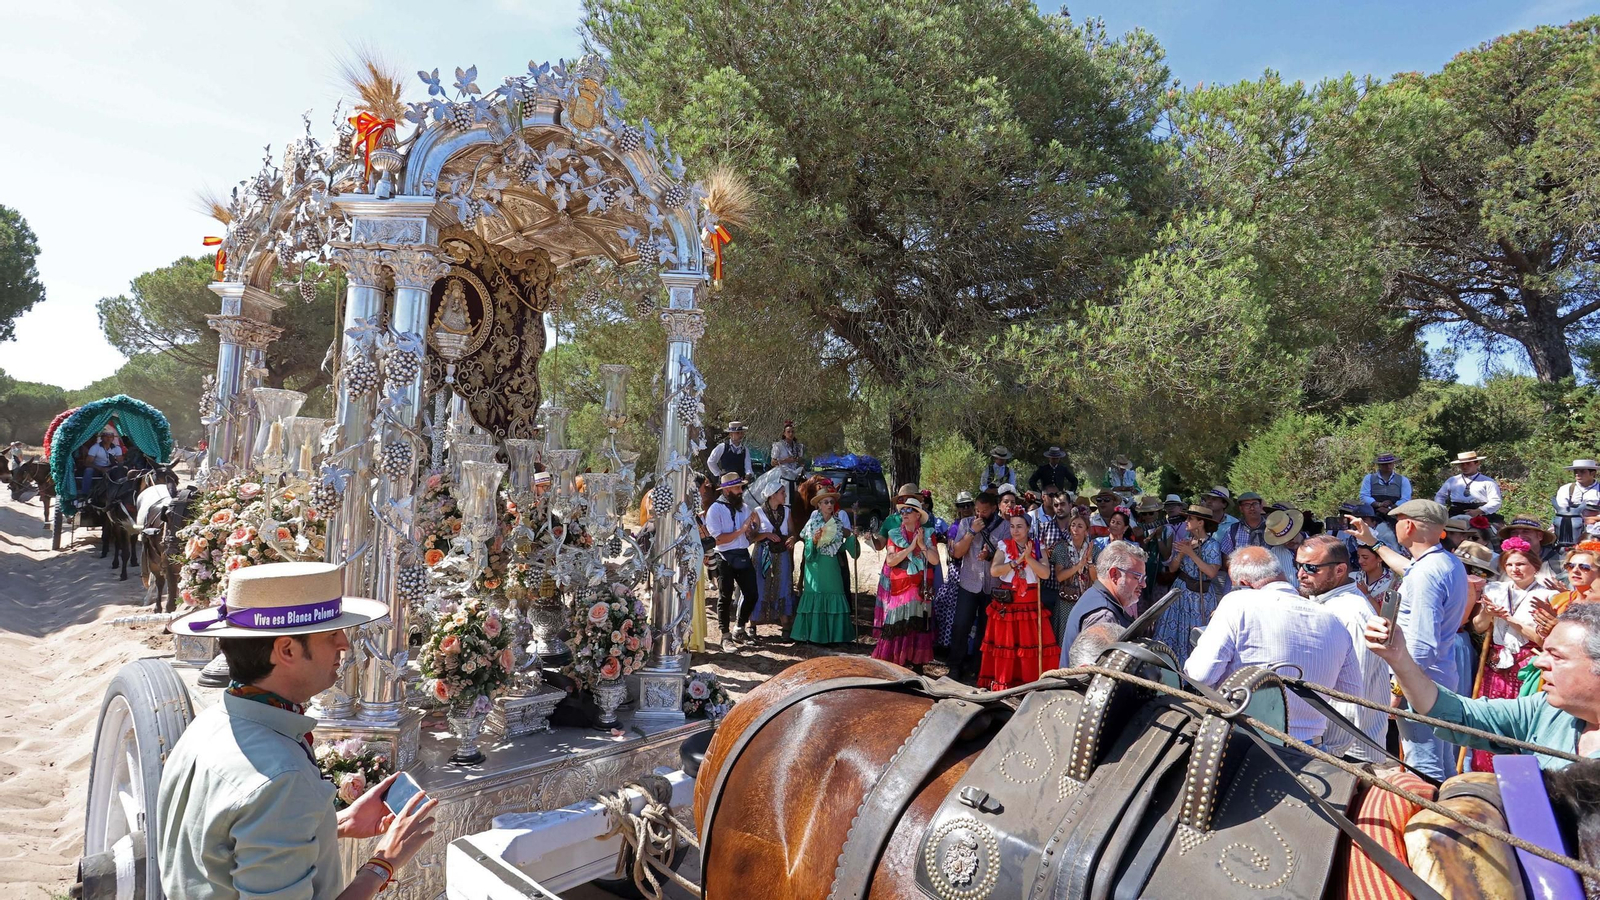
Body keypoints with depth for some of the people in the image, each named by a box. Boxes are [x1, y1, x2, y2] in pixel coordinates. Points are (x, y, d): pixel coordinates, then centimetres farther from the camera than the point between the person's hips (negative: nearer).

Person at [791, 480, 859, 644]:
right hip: (816, 566, -3)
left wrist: (852, 536, -5)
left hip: (832, 566, 3)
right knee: (815, 598, -3)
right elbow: (807, 550, -4)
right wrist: (814, 540, -22)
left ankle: (833, 634, 10)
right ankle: (813, 634, 5)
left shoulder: (839, 523, 6)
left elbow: (842, 548, 8)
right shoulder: (812, 523, -2)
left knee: (834, 597, 1)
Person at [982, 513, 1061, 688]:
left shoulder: (1038, 548, 3)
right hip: (1007, 603, 0)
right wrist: (1017, 561, -17)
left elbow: (1045, 573, -9)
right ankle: (1001, 684, 13)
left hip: (1031, 603, 1)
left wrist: (1029, 558, -20)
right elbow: (994, 571, -11)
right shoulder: (1004, 546, 2)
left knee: (1033, 644, -3)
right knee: (1005, 644, 4)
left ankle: (1034, 682, 11)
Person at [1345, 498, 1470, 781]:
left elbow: (1422, 644, -26)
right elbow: (1409, 569, 33)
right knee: (1443, 765, 19)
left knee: (1425, 770, -3)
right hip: (1443, 678, 10)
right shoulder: (1450, 563, 8)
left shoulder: (1425, 574, -23)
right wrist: (1373, 543, 40)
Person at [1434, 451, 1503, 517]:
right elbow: (1440, 496, 24)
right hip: (1455, 514, 2)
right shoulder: (1452, 480, 22)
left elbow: (1495, 502, 4)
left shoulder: (1488, 482, 13)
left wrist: (1478, 511, -13)